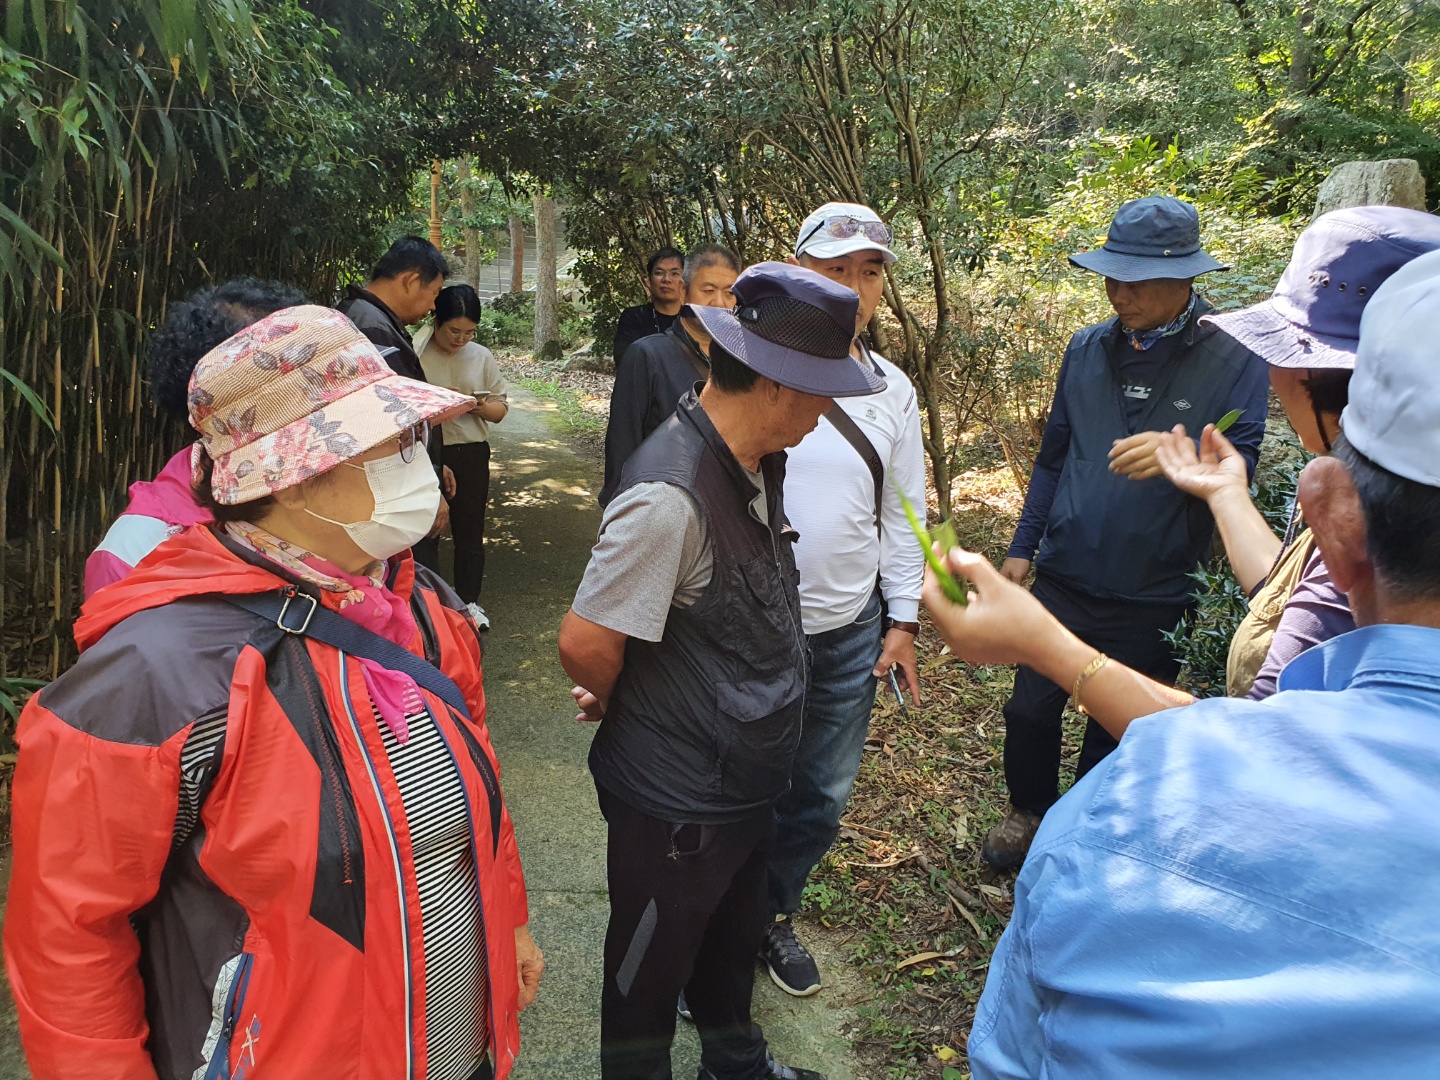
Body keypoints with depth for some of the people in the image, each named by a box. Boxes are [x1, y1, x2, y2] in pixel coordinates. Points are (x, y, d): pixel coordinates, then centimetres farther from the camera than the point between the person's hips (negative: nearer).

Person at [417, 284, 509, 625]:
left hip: (470, 455, 3)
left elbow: (500, 409, 9)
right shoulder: (414, 353, -5)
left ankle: (469, 602, 23)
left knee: (469, 533, 9)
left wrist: (480, 406, -13)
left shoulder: (482, 357, 7)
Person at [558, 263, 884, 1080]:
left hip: (747, 780, 8)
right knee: (652, 971, 19)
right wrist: (624, 708, -8)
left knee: (734, 942, 31)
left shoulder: (757, 465, -3)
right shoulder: (671, 494, -31)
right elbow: (588, 645, -27)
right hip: (677, 799, -8)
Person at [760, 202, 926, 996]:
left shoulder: (893, 390, 5)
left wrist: (904, 621, 8)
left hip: (850, 630, 4)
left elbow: (903, 509, 10)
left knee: (822, 797, 16)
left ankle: (773, 914, 41)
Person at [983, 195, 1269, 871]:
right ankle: (1030, 812, 37)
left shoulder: (1235, 361, -9)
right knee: (1030, 709, 10)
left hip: (1154, 599, -3)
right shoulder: (1088, 350, 3)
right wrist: (1022, 547, 10)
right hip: (1065, 579, 3)